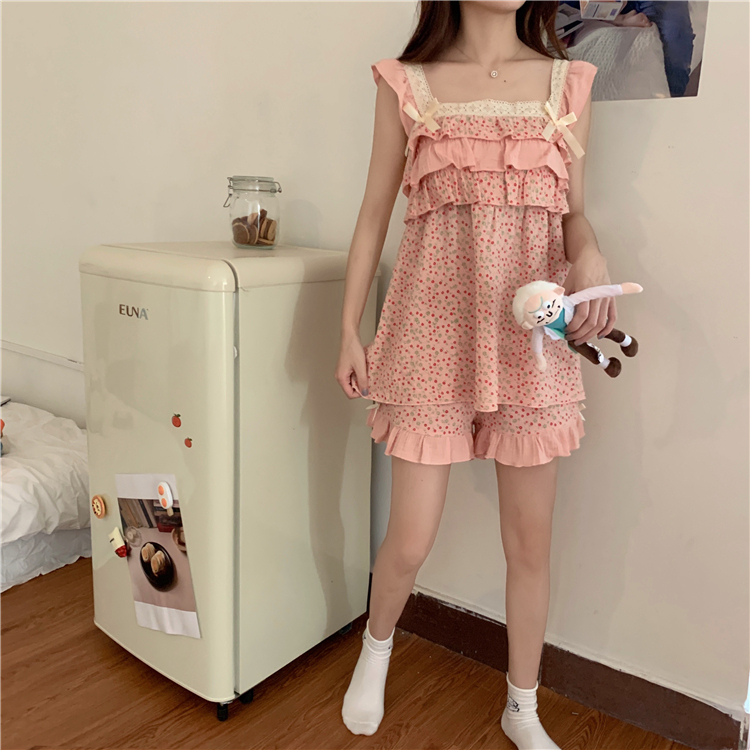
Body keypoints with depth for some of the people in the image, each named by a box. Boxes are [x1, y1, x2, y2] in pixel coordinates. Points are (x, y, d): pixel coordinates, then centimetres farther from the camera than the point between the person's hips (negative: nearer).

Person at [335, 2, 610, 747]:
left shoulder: (568, 82, 10)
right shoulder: (405, 84, 6)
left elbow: (573, 211, 12)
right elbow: (374, 214, 7)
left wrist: (590, 257, -11)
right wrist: (349, 330, 3)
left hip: (531, 334, 2)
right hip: (434, 326, -2)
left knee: (531, 538, 9)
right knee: (410, 540, 1)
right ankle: (376, 644, 38)